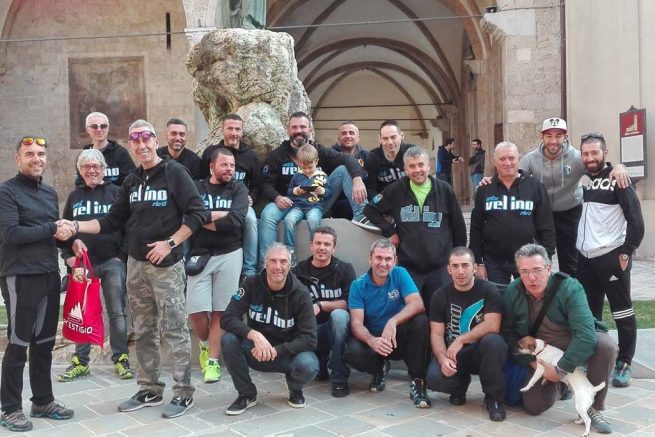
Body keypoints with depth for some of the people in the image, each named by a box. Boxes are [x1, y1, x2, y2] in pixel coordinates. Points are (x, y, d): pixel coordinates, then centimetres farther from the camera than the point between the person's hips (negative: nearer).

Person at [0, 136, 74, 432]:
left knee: (44, 342, 13)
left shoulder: (50, 193, 16)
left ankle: (43, 401, 25)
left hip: (50, 275, 7)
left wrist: (67, 235, -3)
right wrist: (51, 230, -13)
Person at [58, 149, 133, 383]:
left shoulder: (115, 192, 2)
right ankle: (80, 362, 15)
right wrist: (68, 256, 3)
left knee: (117, 313, 1)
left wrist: (123, 255, -8)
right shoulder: (74, 196, 13)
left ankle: (121, 359, 10)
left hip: (112, 262, -3)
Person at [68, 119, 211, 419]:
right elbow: (113, 220, 15)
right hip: (136, 264, 7)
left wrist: (170, 243, -17)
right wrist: (77, 226, 4)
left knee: (173, 329, -3)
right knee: (144, 330, 12)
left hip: (167, 265, -7)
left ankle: (183, 392, 6)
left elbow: (197, 213, -12)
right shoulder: (132, 181, 13)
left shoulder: (174, 172, -6)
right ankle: (150, 390, 23)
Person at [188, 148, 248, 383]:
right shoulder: (197, 187, 9)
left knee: (219, 311, 2)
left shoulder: (238, 188, 7)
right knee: (196, 312, -3)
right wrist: (222, 216, -11)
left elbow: (236, 221, -10)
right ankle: (206, 344, 26)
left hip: (229, 255, 0)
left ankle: (213, 360, 11)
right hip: (200, 255, 0)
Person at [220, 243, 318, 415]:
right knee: (229, 340, -27)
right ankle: (247, 394, -3)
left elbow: (309, 338, -19)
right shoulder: (251, 284, -11)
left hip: (287, 352, -1)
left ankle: (295, 389, 7)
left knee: (308, 366, -33)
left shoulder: (300, 294, -14)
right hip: (256, 351, 2)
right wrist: (254, 335, -35)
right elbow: (227, 318, -18)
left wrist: (275, 351, -31)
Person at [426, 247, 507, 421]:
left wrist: (460, 340, -21)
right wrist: (443, 359, -22)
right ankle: (461, 384, 10)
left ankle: (494, 397, -13)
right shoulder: (440, 296, 0)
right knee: (434, 378, -28)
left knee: (493, 341, -36)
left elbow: (492, 326, -19)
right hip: (452, 353, 2)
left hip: (481, 352, -1)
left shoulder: (488, 290, -8)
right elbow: (436, 334, -3)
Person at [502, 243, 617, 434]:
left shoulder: (570, 288, -26)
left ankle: (594, 407, -14)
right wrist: (530, 360, -17)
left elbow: (585, 334, -34)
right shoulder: (512, 293, -14)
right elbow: (508, 332, -4)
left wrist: (561, 370, -32)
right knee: (533, 406, -11)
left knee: (605, 345, -35)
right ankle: (559, 386, 27)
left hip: (576, 345, -3)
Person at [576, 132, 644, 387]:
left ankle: (624, 364, 11)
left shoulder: (617, 180, -6)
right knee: (589, 313, 12)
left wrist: (627, 252, -14)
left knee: (622, 312, 2)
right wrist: (575, 248, 6)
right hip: (584, 258, 6)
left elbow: (636, 220, -10)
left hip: (612, 257, -6)